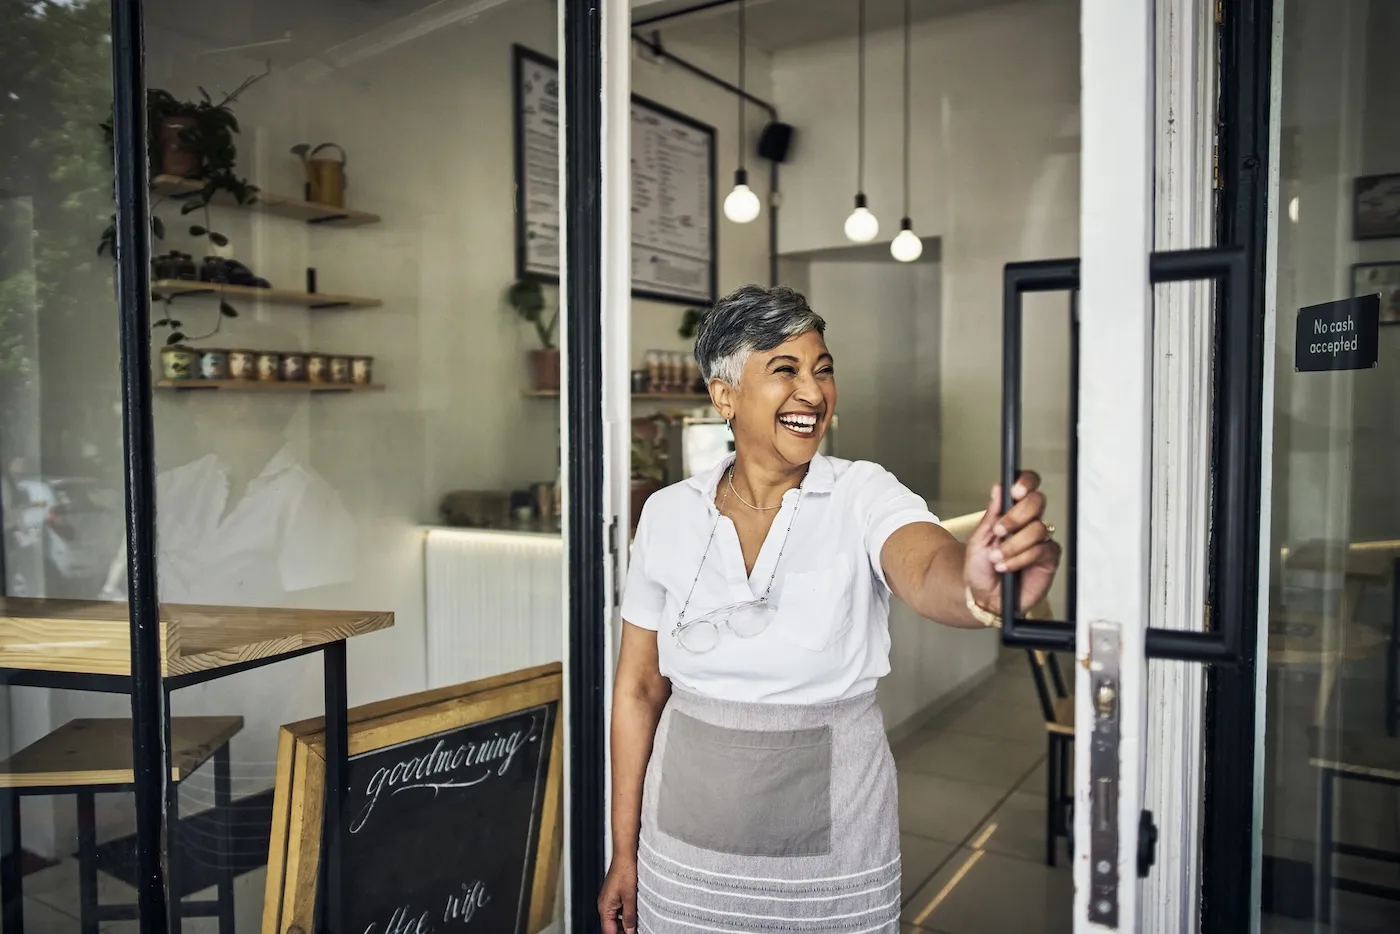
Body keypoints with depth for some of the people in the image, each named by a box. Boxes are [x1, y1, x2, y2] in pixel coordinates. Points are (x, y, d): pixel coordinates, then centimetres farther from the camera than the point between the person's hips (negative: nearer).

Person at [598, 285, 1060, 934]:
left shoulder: (863, 496, -11)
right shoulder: (668, 513, -4)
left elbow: (926, 572, -33)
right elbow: (638, 687, 1)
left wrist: (976, 588, -56)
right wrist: (624, 853, 4)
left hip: (833, 838, -1)